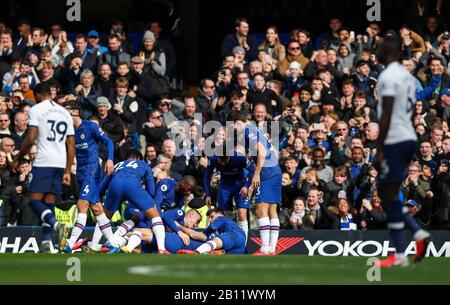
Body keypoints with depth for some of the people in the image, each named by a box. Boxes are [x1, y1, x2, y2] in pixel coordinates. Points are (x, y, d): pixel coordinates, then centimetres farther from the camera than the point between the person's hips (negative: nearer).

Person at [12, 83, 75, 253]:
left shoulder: (36, 110, -1)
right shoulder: (65, 112, 17)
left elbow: (30, 139, -9)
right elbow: (71, 145, 15)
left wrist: (18, 159, 4)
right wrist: (67, 172, 17)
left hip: (43, 162, -6)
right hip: (61, 164, 6)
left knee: (35, 201, -4)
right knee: (49, 203, 8)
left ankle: (56, 224, -29)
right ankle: (46, 243, 0)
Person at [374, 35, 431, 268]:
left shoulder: (388, 77, -13)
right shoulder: (407, 76, 16)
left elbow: (386, 116, -17)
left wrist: (379, 150, -15)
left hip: (395, 141, -9)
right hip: (410, 137, 9)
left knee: (390, 195, -4)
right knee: (386, 193, 17)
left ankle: (399, 255, -3)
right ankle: (418, 233, 4)